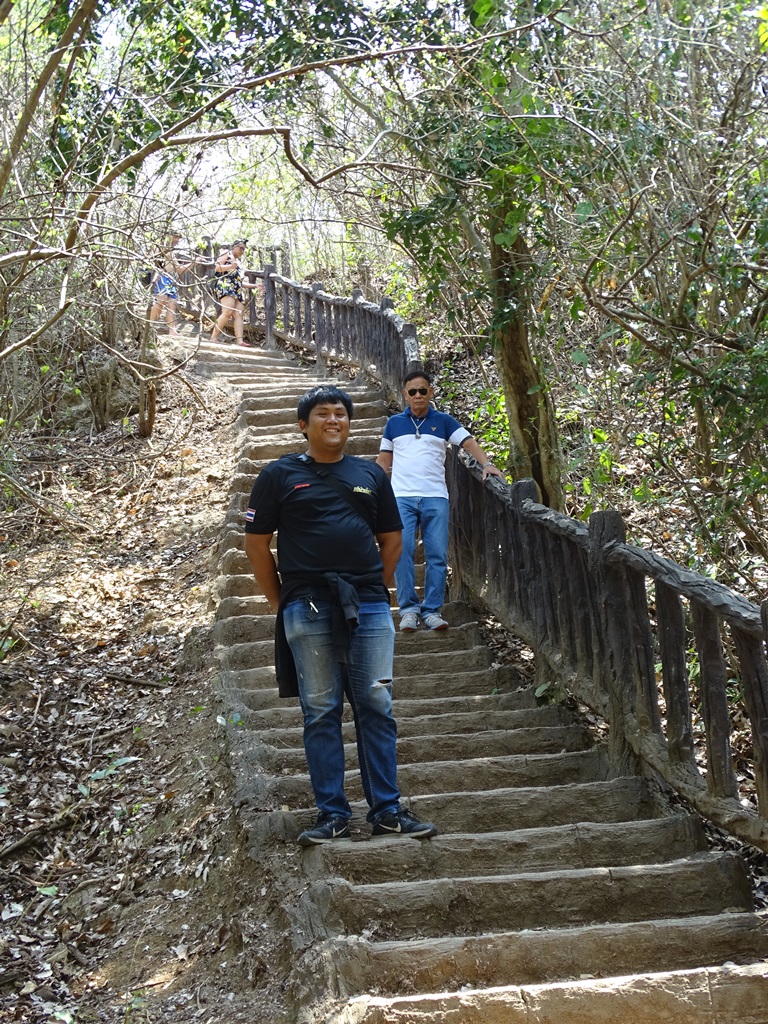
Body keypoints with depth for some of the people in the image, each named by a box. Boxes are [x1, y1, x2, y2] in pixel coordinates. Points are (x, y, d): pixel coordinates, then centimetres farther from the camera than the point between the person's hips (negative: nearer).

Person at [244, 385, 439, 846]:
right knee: (321, 712, 2)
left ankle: (387, 810, 10)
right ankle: (332, 814, 10)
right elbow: (258, 544, 5)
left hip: (369, 608, 2)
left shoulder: (371, 474, 13)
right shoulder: (279, 476, 5)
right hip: (308, 612, -2)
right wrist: (281, 602, 3)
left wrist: (373, 590, 10)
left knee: (377, 707, 3)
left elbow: (391, 540, 18)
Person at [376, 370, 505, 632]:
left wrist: (486, 464, -16)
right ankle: (408, 609, -4)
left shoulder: (443, 421, 10)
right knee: (402, 551, -12)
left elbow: (469, 442, 1)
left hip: (435, 498, 0)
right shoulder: (394, 423, 13)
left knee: (437, 555, -3)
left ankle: (432, 610, 4)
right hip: (402, 497, 0)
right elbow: (384, 460, 17)